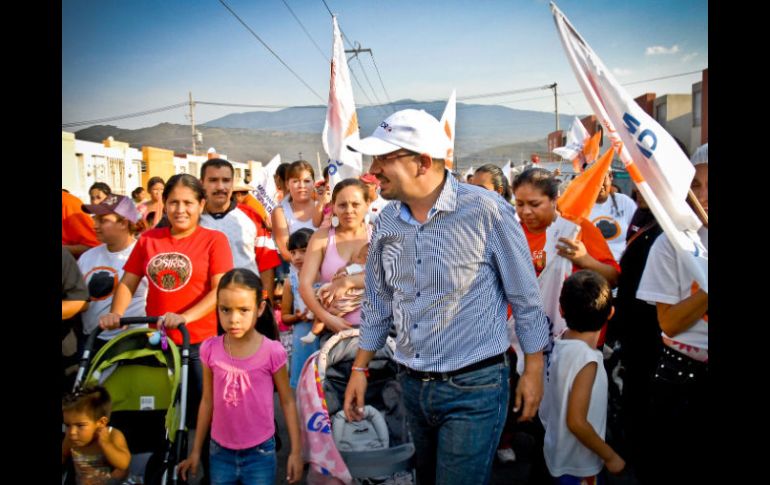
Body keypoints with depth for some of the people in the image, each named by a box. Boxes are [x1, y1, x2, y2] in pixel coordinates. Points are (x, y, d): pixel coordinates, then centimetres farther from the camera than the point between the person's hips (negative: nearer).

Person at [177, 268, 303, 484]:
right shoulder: (210, 349, -8)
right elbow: (207, 401, 4)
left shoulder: (272, 351, -15)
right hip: (220, 452, 3)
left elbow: (287, 401, -5)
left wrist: (296, 451, -4)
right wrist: (196, 451, 9)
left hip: (260, 453, -2)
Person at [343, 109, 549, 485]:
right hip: (412, 385, 6)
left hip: (474, 387, -6)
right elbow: (378, 304, 10)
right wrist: (359, 369, 11)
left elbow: (525, 296, -8)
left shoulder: (486, 210, -17)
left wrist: (533, 370, -5)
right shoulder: (386, 222, 0)